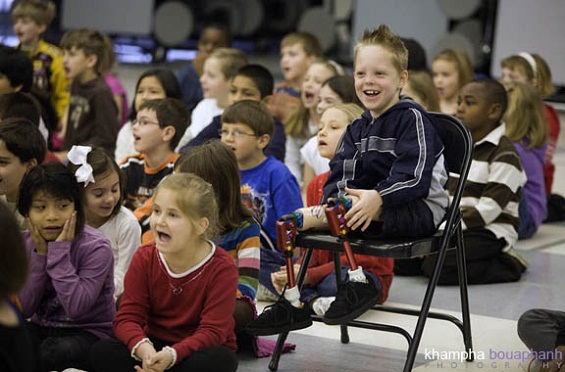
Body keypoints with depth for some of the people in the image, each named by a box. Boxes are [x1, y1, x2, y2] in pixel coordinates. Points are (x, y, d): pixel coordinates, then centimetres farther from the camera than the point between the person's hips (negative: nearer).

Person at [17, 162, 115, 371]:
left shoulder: (96, 247, -16)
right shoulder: (24, 243, -1)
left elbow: (76, 307, -26)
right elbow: (25, 308, -8)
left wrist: (60, 251, -25)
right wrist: (40, 254, -16)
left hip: (88, 331, -3)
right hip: (42, 329, 4)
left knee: (53, 352, -35)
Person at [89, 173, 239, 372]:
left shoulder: (221, 268, -17)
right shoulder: (144, 258, -5)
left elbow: (212, 330, -22)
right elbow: (128, 317, -9)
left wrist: (171, 355, -40)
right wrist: (143, 348, -34)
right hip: (154, 346, 3)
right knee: (101, 353, -23)